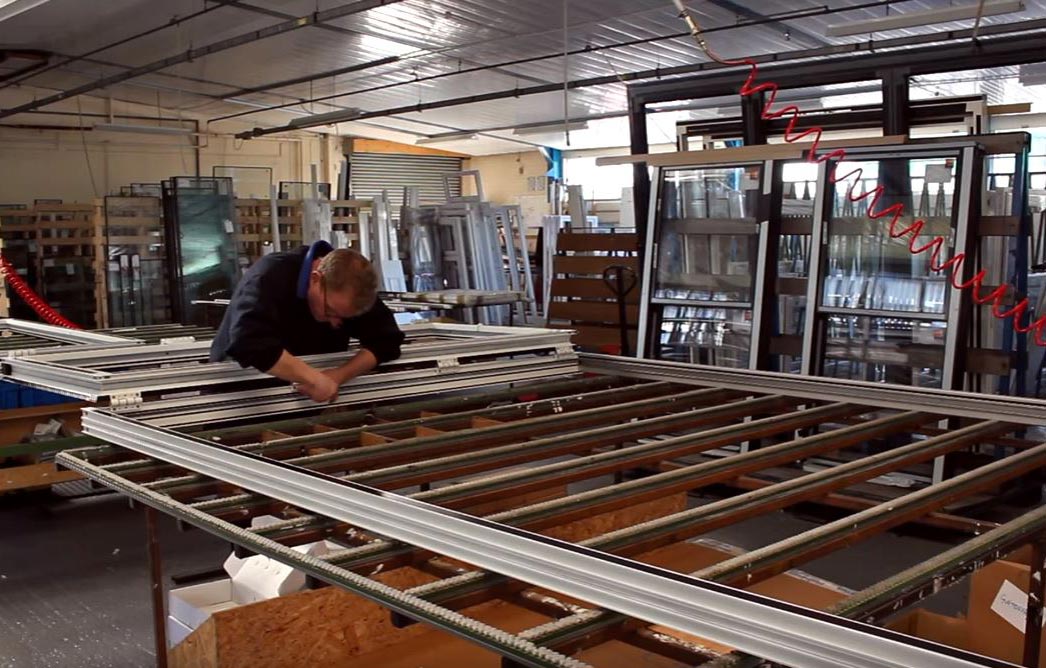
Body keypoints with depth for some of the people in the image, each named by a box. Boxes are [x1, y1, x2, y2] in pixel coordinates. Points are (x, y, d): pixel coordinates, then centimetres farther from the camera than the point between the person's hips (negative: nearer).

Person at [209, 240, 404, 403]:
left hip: (310, 397, 3)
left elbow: (386, 339, -12)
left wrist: (339, 375, -25)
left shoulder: (352, 290, -11)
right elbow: (248, 342, -37)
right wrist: (315, 378, -38)